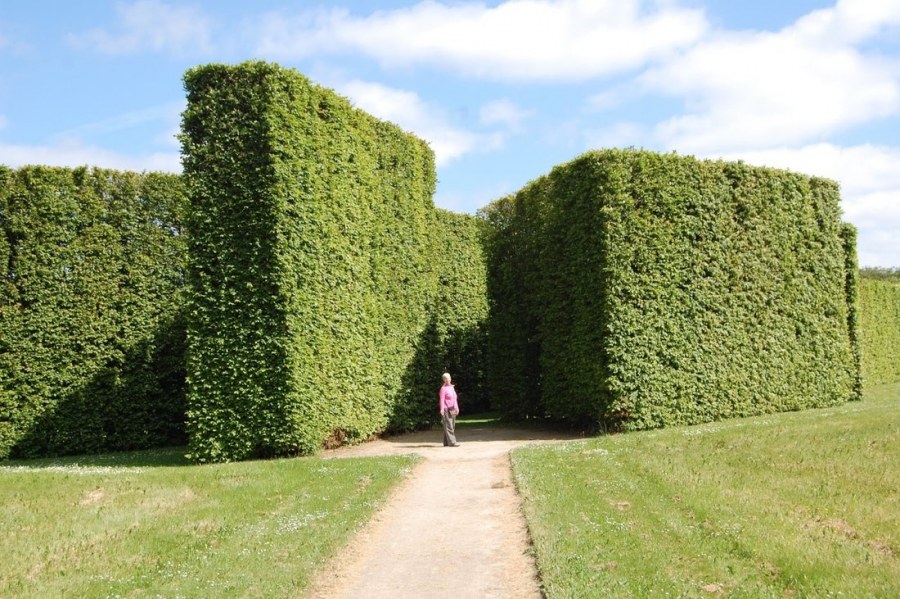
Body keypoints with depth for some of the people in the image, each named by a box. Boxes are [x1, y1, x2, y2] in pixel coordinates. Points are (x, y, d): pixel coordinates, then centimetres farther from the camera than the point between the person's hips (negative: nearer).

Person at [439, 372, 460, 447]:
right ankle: (451, 442, -15)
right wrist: (442, 409, -24)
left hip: (452, 410, 8)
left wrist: (457, 408, 21)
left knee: (452, 426, 8)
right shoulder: (443, 388, -8)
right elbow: (441, 400, -15)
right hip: (447, 410, -8)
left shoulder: (451, 387, 15)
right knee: (448, 426, -10)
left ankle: (446, 442, 12)